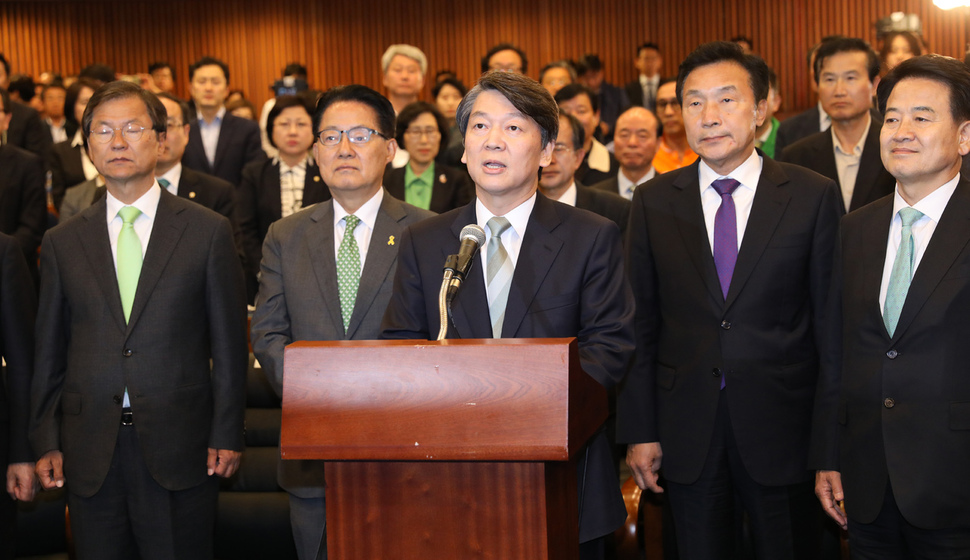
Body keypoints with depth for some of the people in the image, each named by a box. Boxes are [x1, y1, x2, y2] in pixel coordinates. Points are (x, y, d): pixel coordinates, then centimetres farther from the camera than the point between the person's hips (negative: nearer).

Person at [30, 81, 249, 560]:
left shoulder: (208, 231, 2)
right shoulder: (63, 242, 8)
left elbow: (229, 344, 1)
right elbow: (49, 353, 10)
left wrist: (226, 435, -4)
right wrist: (46, 442, 4)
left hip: (180, 450, -2)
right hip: (90, 456, 2)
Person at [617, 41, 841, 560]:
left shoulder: (813, 196, -3)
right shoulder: (653, 202, 3)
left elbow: (830, 320, -2)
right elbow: (640, 323, 4)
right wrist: (640, 430, 0)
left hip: (783, 428, -1)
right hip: (686, 434, 2)